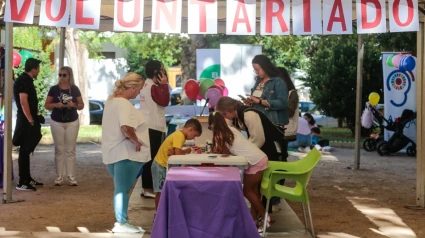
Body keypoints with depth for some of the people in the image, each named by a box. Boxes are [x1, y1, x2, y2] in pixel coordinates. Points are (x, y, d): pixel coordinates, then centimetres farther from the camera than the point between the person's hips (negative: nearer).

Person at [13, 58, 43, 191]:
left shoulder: (26, 80, 15)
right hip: (26, 121, -10)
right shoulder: (23, 80, -15)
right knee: (24, 151, -7)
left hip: (28, 120, 10)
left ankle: (27, 179, 22)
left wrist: (34, 118, 21)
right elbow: (23, 101, -23)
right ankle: (22, 182, -5)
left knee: (26, 150, 14)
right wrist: (31, 120, -23)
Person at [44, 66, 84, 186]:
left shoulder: (75, 89, 1)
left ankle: (71, 176, 6)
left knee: (71, 150, 2)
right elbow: (46, 105, 0)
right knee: (59, 150, 2)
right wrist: (56, 105, -18)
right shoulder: (54, 89, -1)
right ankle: (59, 176, 7)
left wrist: (74, 105, -16)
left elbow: (81, 105, 5)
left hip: (72, 122, 0)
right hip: (57, 123, 0)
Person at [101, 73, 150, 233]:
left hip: (113, 152, 10)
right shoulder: (124, 104, -19)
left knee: (121, 188, 18)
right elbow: (126, 128, -33)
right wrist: (136, 141, -18)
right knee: (123, 189, -2)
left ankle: (121, 220, 25)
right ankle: (121, 223, 5)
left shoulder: (111, 100, 12)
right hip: (125, 153, -10)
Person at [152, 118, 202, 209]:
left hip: (164, 165, 10)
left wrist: (182, 151, -19)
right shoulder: (179, 136, -21)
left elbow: (176, 151, 2)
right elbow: (178, 152, -28)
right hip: (160, 165, -10)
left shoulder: (180, 134, 8)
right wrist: (187, 151, -10)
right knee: (160, 191, -5)